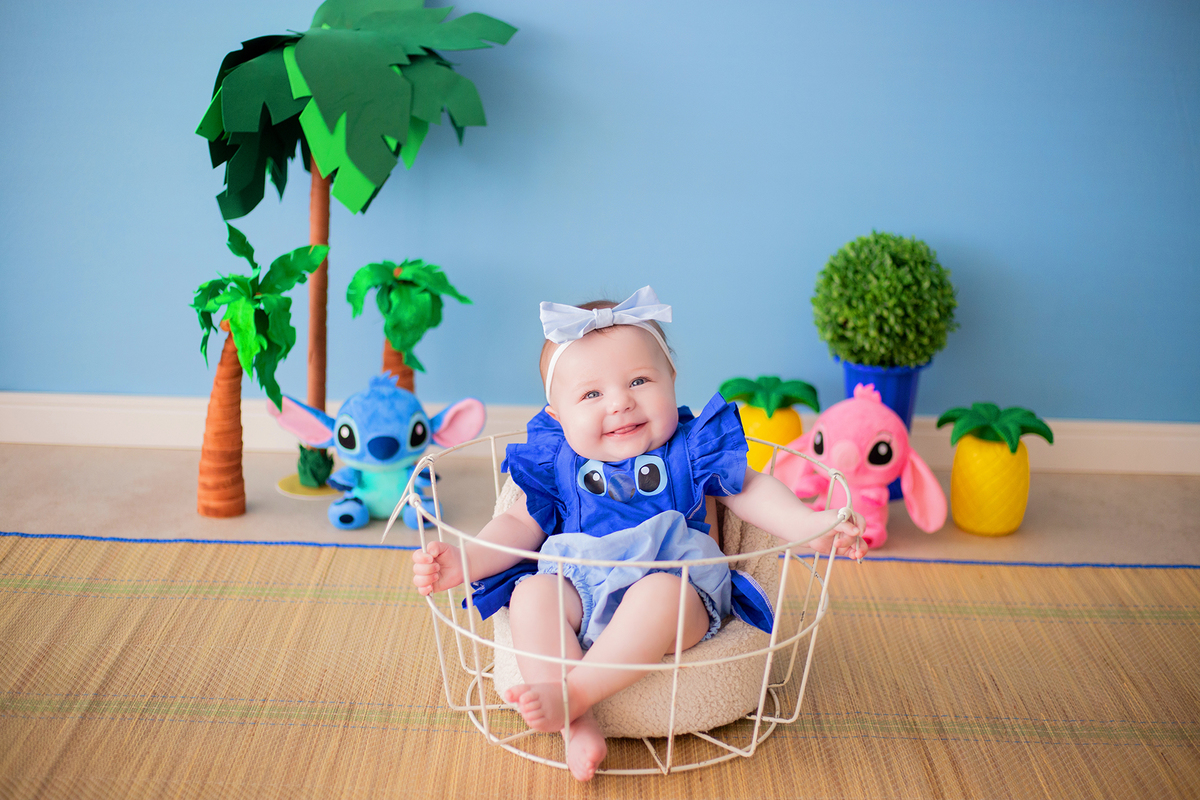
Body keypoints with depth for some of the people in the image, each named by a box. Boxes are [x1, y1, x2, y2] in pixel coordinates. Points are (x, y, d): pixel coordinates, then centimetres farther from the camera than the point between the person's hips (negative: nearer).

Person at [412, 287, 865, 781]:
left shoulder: (689, 448, 7)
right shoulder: (556, 462, 10)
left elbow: (750, 491, 11)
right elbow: (520, 526, 12)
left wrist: (808, 526, -4)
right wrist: (463, 562, -4)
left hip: (678, 583, -2)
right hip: (578, 588, 3)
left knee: (658, 594, -36)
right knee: (530, 595, -26)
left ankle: (573, 693, -33)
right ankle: (578, 727, -30)